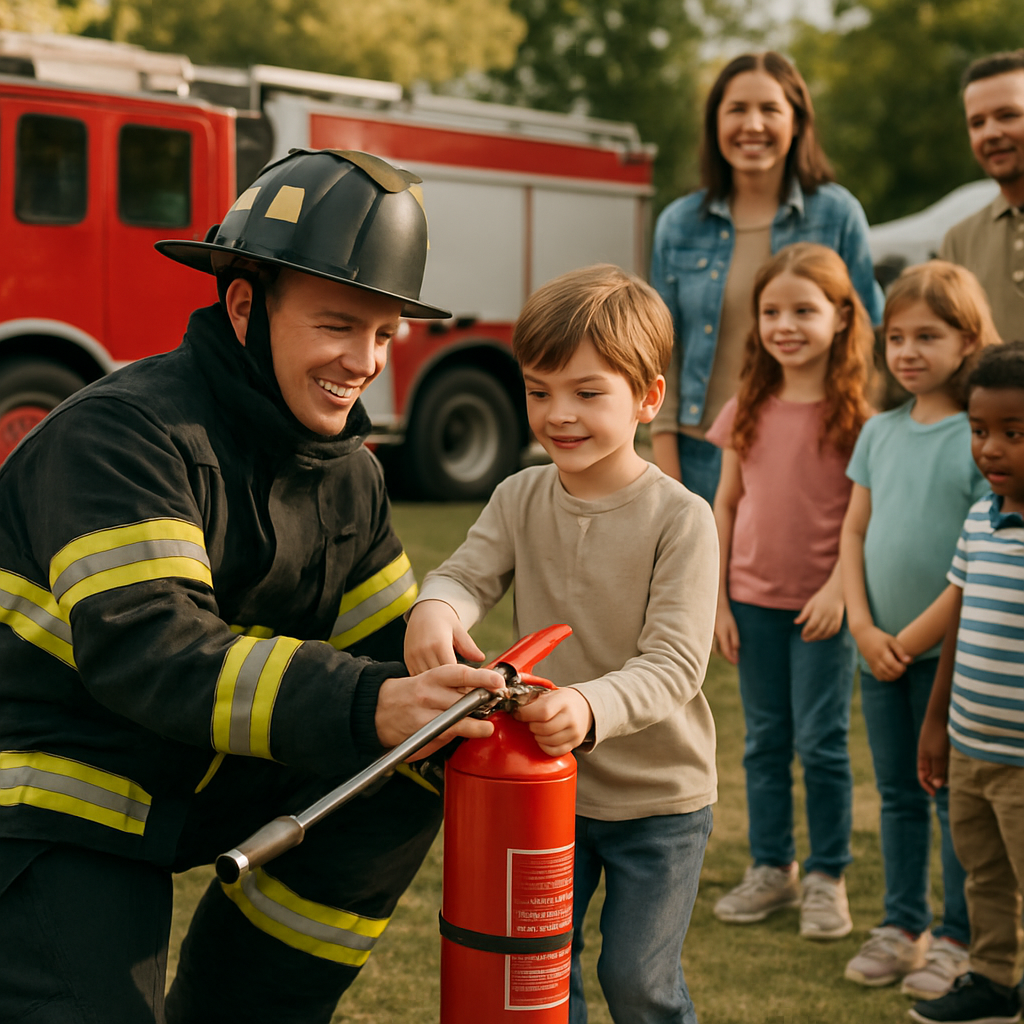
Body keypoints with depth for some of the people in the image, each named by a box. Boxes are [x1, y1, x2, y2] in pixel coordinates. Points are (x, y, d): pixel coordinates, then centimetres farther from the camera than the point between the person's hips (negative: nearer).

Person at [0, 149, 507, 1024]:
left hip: (200, 786, 7)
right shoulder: (123, 434, -22)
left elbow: (386, 641, 5)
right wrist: (366, 706, -42)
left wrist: (458, 696, -19)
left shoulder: (346, 469, 4)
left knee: (404, 779, -7)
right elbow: (146, 649, -33)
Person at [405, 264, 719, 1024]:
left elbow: (674, 662, -25)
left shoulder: (680, 519, -19)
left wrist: (592, 707, -45)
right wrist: (434, 608, -39)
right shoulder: (520, 499, -4)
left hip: (658, 797, -4)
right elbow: (467, 573, -14)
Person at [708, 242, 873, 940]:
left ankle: (827, 877, 16)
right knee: (765, 741, 12)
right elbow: (725, 506, 7)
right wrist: (717, 600, 4)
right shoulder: (748, 409, 4)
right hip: (754, 600, 4)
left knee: (821, 743, 1)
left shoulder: (855, 413, -8)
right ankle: (772, 869, 24)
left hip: (823, 605, -4)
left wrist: (839, 590, -16)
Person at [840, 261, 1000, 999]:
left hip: (950, 649, -5)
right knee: (898, 793, 15)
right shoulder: (881, 432, 6)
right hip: (882, 649, 5)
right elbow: (854, 532, 8)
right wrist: (864, 627, -4)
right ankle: (902, 924, 27)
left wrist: (912, 640, -14)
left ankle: (957, 939, 18)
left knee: (955, 797, 6)